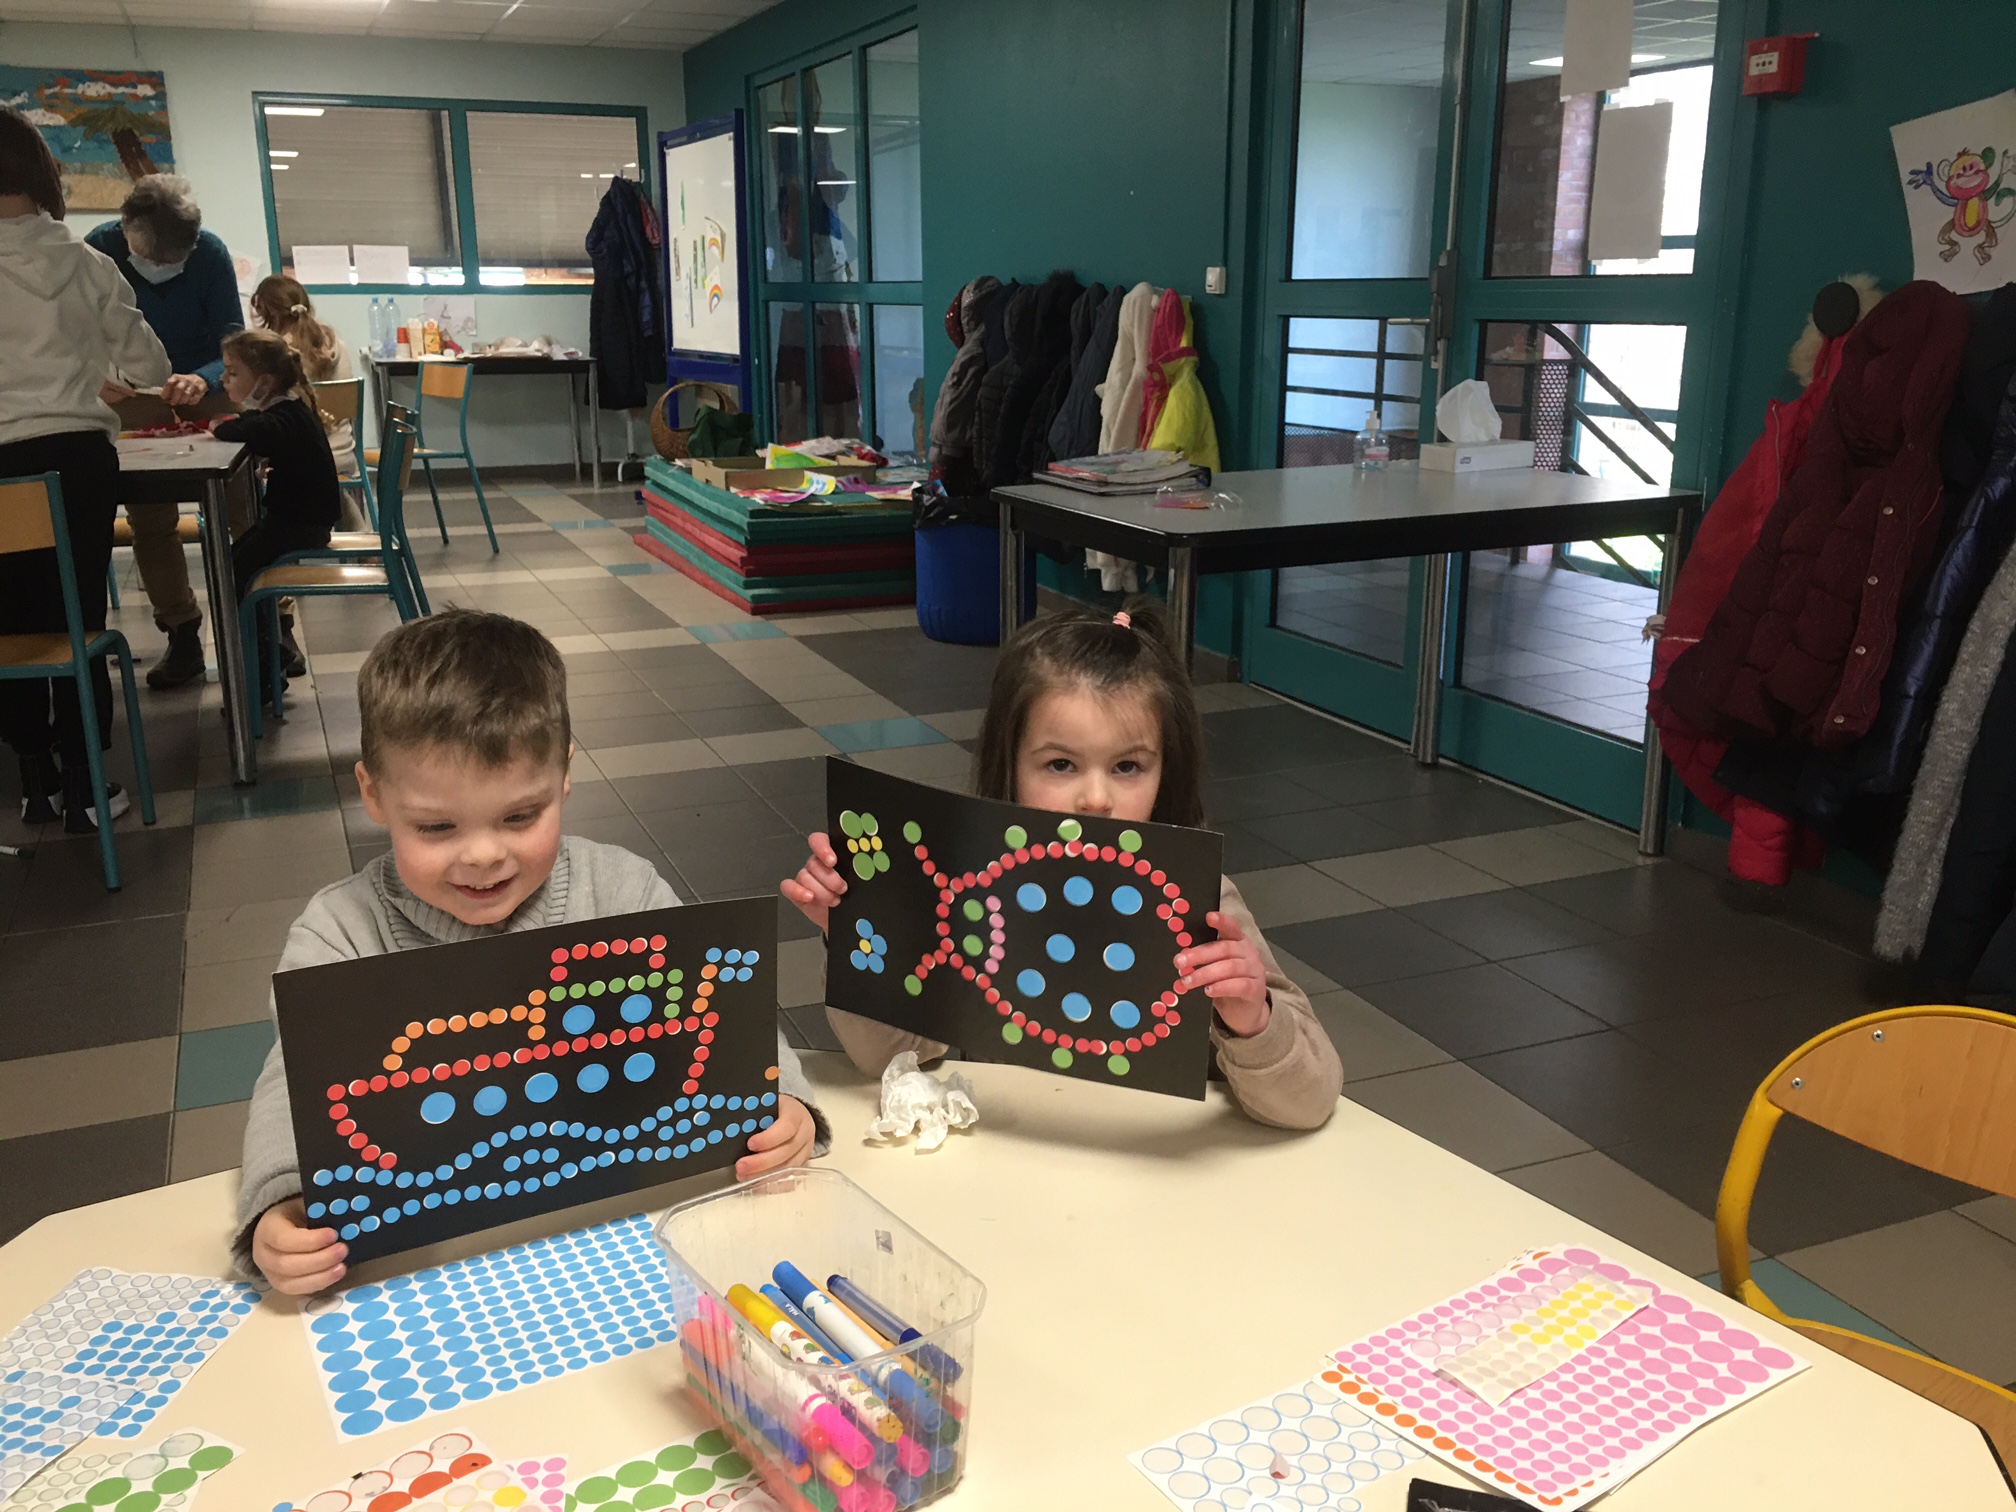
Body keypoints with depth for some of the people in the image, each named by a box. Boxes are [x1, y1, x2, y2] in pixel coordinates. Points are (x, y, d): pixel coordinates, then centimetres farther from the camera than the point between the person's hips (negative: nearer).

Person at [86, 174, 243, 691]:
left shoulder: (210, 253, -21)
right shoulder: (98, 251, -19)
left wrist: (203, 380, -42)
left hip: (204, 392, -1)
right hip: (130, 398, 1)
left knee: (239, 511, -2)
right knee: (149, 521, 1)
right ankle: (182, 634, 11)